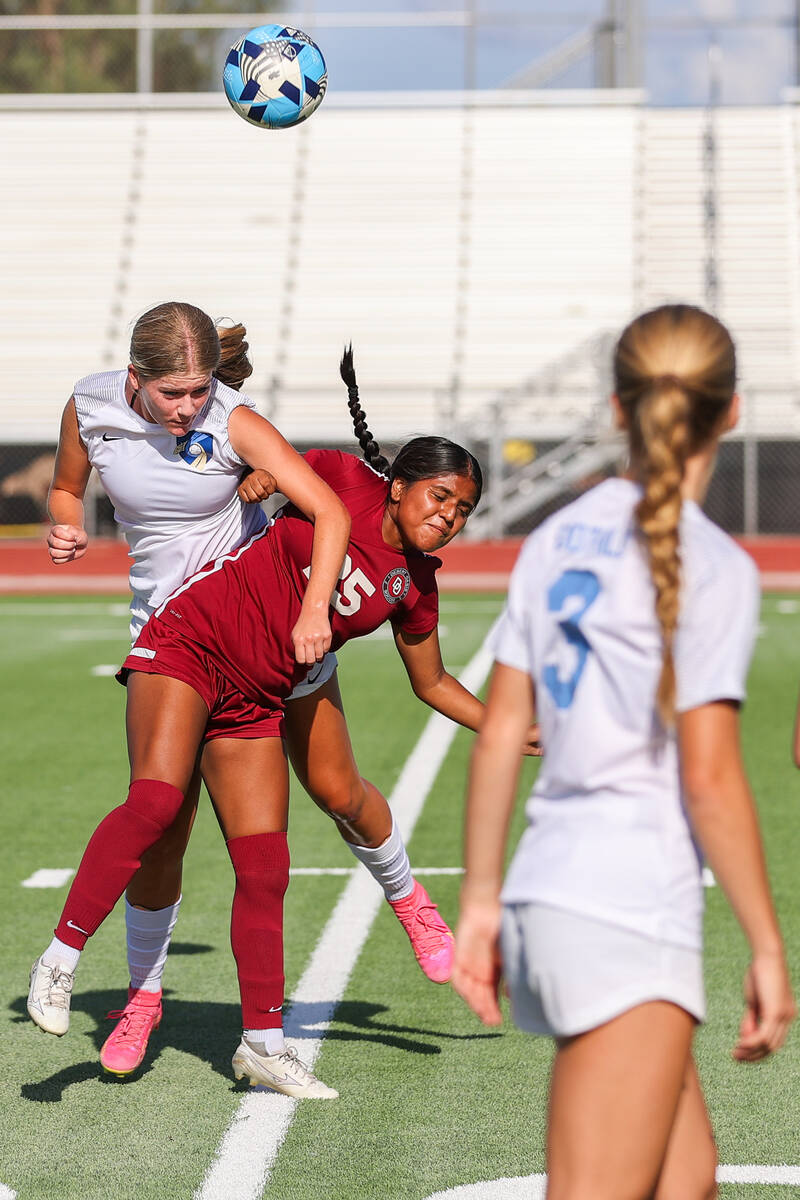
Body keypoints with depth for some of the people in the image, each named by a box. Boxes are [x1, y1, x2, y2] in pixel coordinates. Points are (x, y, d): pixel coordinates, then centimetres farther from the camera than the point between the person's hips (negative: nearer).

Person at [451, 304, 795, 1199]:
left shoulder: (559, 538, 9)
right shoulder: (714, 567, -9)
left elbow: (500, 731, 10)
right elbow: (708, 779, -13)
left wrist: (481, 898, 16)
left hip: (548, 890, 7)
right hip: (634, 911, -7)